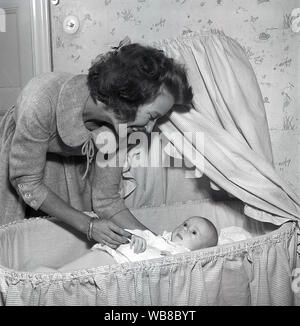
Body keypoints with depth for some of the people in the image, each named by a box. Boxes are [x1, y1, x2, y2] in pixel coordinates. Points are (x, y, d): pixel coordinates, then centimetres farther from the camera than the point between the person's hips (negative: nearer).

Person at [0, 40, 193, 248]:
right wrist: (88, 226, -33)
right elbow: (25, 182, -30)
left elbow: (106, 199, -17)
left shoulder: (119, 122, -25)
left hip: (73, 166, 3)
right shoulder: (42, 100, -41)